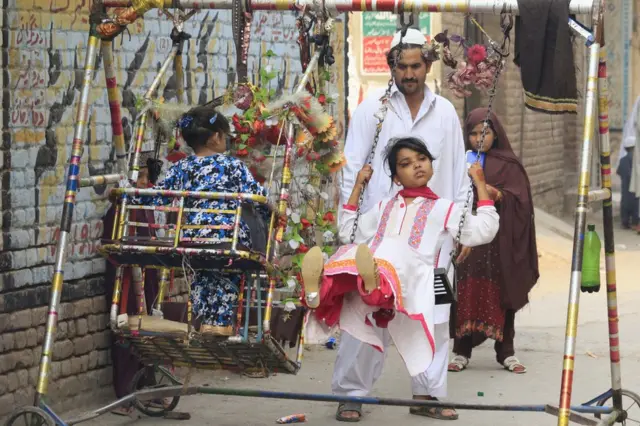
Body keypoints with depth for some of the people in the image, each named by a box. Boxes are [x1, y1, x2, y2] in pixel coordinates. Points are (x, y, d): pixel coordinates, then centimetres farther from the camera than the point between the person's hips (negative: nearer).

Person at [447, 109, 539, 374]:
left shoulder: (508, 165, 4)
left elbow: (520, 201, -4)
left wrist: (496, 194, -19)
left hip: (499, 243, -1)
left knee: (500, 295, 1)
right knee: (466, 295, -2)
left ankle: (506, 352, 8)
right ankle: (462, 351, 3)